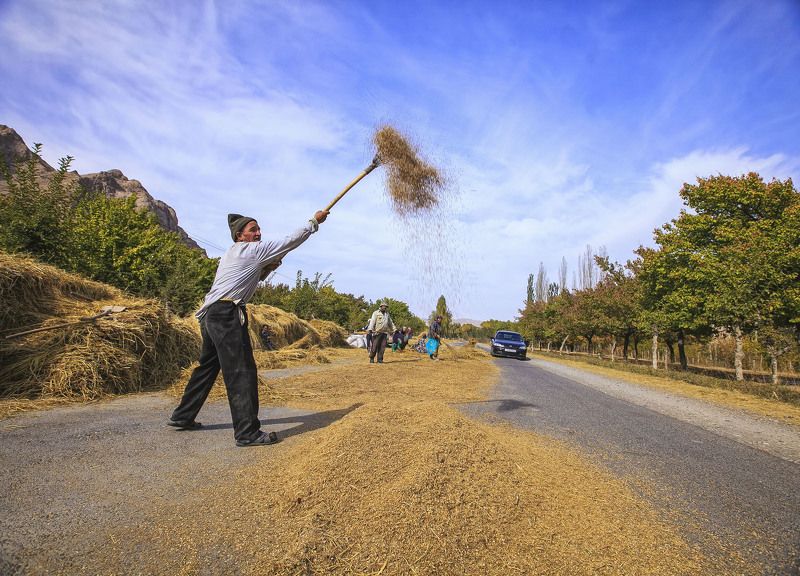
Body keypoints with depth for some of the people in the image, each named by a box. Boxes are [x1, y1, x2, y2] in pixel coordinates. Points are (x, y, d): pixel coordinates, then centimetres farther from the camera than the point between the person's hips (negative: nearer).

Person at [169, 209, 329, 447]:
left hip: (210, 315, 10)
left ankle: (182, 417, 32)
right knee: (242, 372, -12)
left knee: (207, 367, 21)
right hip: (228, 314, -10)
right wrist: (314, 222, 10)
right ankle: (248, 432, -12)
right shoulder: (252, 250, -2)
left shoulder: (231, 254, 24)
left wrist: (268, 268, 14)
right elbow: (290, 241, 0)